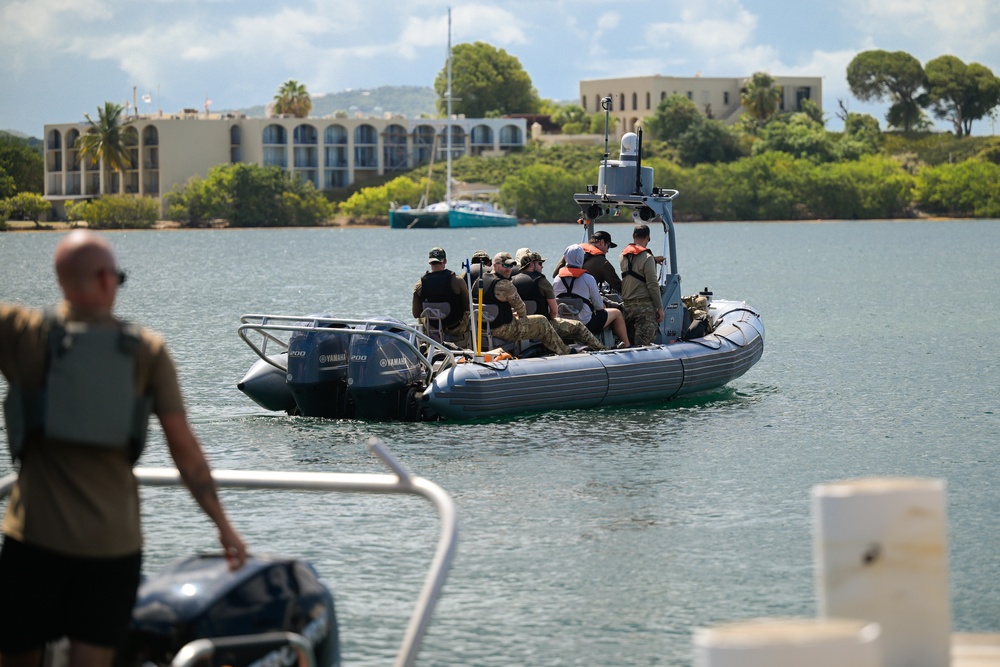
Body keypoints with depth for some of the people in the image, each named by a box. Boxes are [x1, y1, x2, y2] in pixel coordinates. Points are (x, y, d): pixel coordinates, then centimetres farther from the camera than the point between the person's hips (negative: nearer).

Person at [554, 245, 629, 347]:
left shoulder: (557, 280, -1)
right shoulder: (587, 278, -14)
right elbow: (599, 306, -7)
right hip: (586, 324, -6)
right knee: (617, 313, 19)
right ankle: (626, 345, 26)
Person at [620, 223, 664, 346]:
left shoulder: (623, 256, 10)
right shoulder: (647, 258, -11)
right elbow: (652, 285, -14)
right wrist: (660, 308, -7)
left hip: (626, 305, 7)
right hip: (644, 305, -7)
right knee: (646, 344, -9)